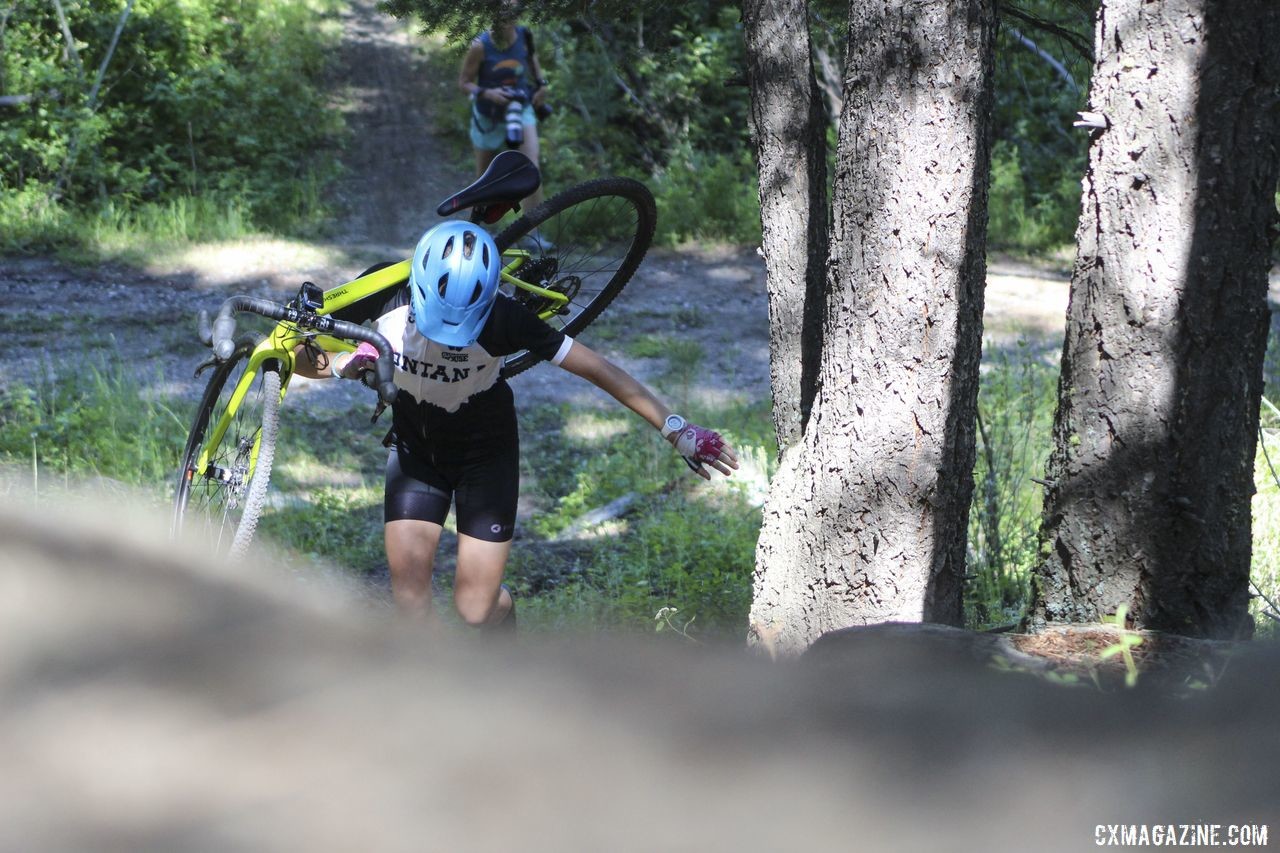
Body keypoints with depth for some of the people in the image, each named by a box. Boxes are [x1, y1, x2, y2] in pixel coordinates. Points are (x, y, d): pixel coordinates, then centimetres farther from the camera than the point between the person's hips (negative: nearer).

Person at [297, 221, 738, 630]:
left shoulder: (502, 319, -32)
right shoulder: (386, 295, -26)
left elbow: (599, 369, -26)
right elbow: (299, 355, -17)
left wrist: (674, 428, -25)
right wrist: (339, 364, -40)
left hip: (485, 452, -2)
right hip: (415, 445, 2)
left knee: (474, 607, -5)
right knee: (408, 586, -12)